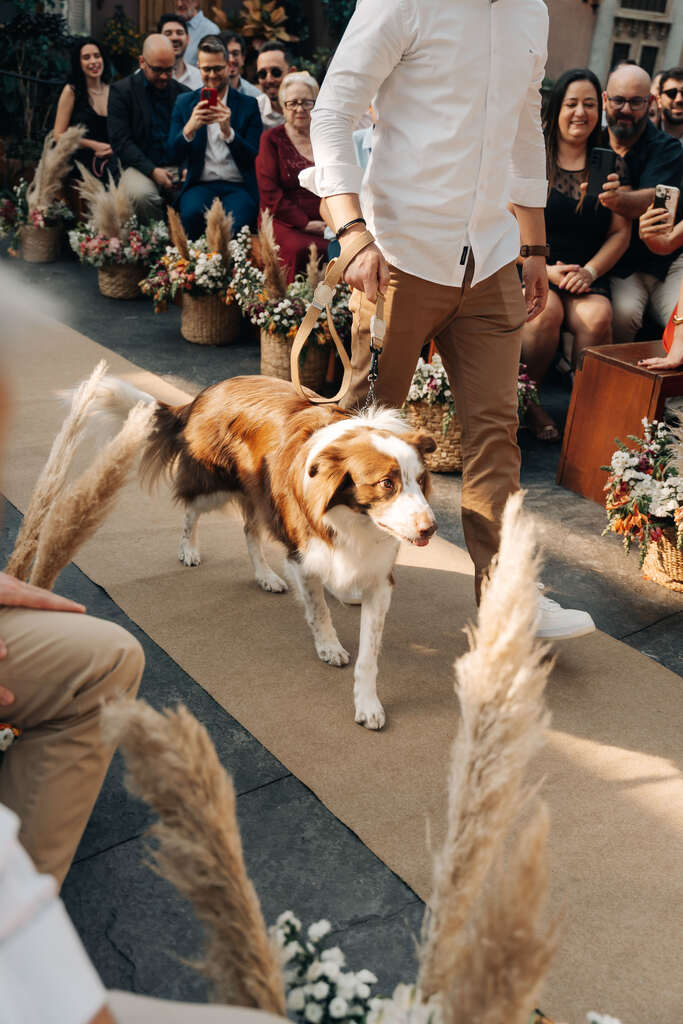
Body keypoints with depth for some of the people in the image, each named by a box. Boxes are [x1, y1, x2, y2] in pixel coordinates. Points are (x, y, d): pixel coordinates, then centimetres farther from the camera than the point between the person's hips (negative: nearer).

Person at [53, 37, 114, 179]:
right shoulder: (71, 91, -1)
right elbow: (59, 135, -2)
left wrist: (111, 149, -3)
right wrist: (94, 145, -9)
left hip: (109, 165, 3)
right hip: (80, 165, -3)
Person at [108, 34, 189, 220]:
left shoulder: (184, 93, 14)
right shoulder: (121, 91, 4)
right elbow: (121, 141, -4)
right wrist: (153, 171, -16)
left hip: (179, 168, 3)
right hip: (142, 167, -2)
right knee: (141, 195, -36)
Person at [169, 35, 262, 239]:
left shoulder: (248, 105, 10)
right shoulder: (184, 104, 13)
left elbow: (254, 158, 0)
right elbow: (174, 156, 4)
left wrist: (228, 131, -17)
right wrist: (190, 127, -15)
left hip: (239, 186, -1)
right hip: (200, 185, 1)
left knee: (236, 222, -34)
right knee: (192, 213, -33)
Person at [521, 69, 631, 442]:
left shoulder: (611, 164, 12)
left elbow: (621, 232, 10)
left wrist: (590, 271, -7)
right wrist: (545, 269, -12)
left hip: (587, 275, 2)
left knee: (597, 317, -28)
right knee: (546, 311, -32)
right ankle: (525, 400, -11)